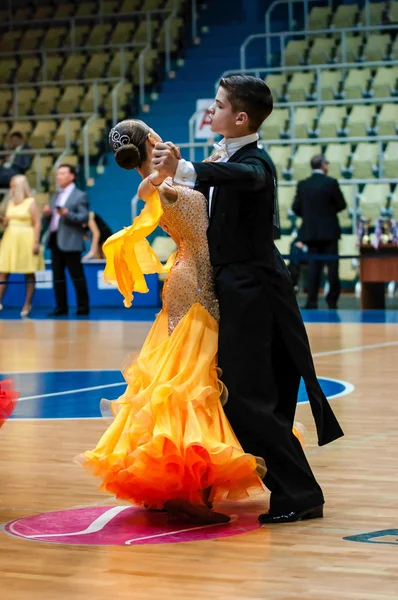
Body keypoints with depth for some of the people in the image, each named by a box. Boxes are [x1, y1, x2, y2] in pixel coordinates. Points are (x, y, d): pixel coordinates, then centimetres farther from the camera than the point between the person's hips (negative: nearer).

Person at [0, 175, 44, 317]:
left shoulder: (31, 202, -4)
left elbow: (37, 224, -8)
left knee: (29, 274, 1)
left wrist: (36, 243, -16)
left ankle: (27, 304, 7)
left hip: (26, 239, -6)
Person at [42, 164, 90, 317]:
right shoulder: (55, 197, 20)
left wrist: (67, 214, -25)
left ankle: (83, 307, 1)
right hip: (55, 240, 7)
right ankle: (61, 307, 12)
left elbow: (84, 218, -12)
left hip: (70, 241, -7)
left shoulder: (80, 196, -3)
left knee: (77, 276, -3)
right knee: (58, 276, 7)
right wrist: (47, 214, -1)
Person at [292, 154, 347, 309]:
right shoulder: (331, 183, -10)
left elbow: (296, 208, 1)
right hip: (329, 231, -3)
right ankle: (332, 300, 7)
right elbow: (342, 205, -4)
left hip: (310, 231, 3)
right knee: (332, 265, 5)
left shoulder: (302, 185, 0)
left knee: (313, 267, 5)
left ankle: (312, 301, 1)